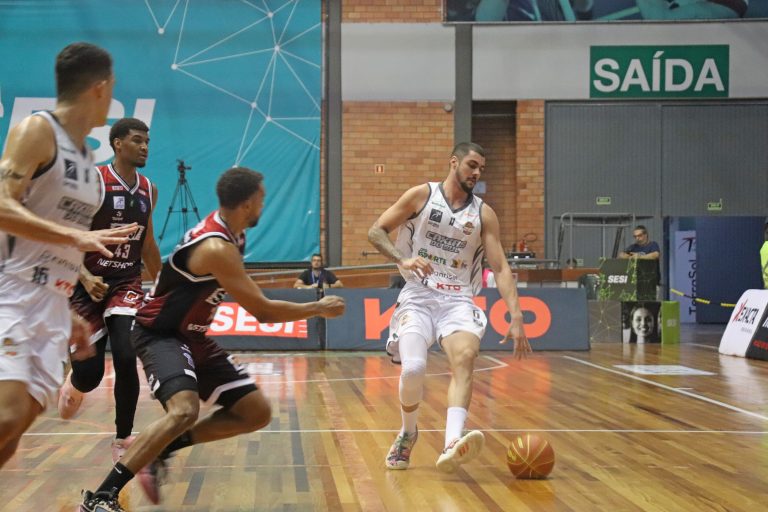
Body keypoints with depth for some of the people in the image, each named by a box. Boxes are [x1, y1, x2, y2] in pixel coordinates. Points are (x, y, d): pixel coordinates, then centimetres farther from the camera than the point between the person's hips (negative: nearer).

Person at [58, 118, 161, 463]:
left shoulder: (148, 190, 7)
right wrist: (85, 277, -25)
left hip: (128, 283, 3)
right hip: (89, 284, -3)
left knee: (126, 360, -17)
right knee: (89, 372, -4)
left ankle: (122, 441, -1)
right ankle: (73, 387, 36)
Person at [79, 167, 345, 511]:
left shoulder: (228, 233, 3)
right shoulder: (217, 247, -27)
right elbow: (262, 311, -24)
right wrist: (318, 309, -13)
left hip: (192, 337, 10)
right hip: (159, 334, -10)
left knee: (257, 413, 5)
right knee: (184, 410, -35)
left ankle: (159, 451, 10)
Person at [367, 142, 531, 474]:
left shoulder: (484, 214, 7)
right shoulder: (422, 195, 2)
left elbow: (500, 267, 3)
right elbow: (376, 232, 2)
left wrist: (516, 317, -9)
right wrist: (403, 260, -17)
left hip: (458, 299, 2)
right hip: (418, 295, -2)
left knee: (465, 358, -28)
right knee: (413, 368, -22)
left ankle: (451, 446, -44)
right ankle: (407, 433, 10)